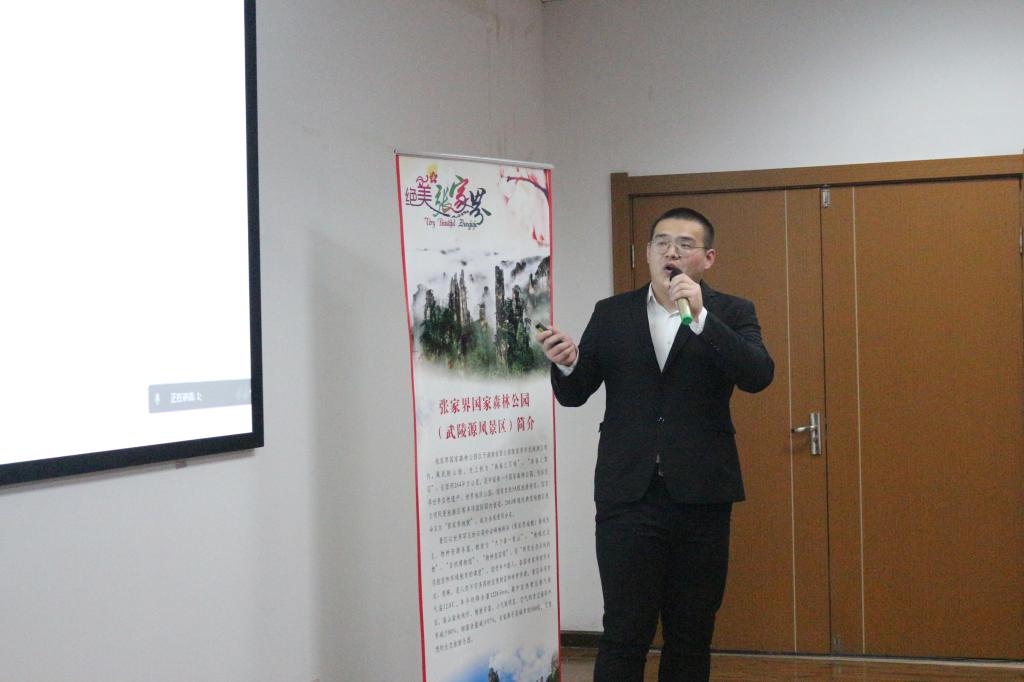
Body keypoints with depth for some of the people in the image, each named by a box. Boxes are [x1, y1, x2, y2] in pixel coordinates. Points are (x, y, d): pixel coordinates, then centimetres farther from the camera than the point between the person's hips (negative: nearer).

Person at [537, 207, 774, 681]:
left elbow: (758, 376, -13)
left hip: (700, 496, 0)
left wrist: (700, 316, -22)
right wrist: (566, 363, -15)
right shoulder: (610, 314, 9)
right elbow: (573, 394, 8)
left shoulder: (731, 313, 4)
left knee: (692, 635, 8)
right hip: (629, 495, 0)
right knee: (625, 634, -2)